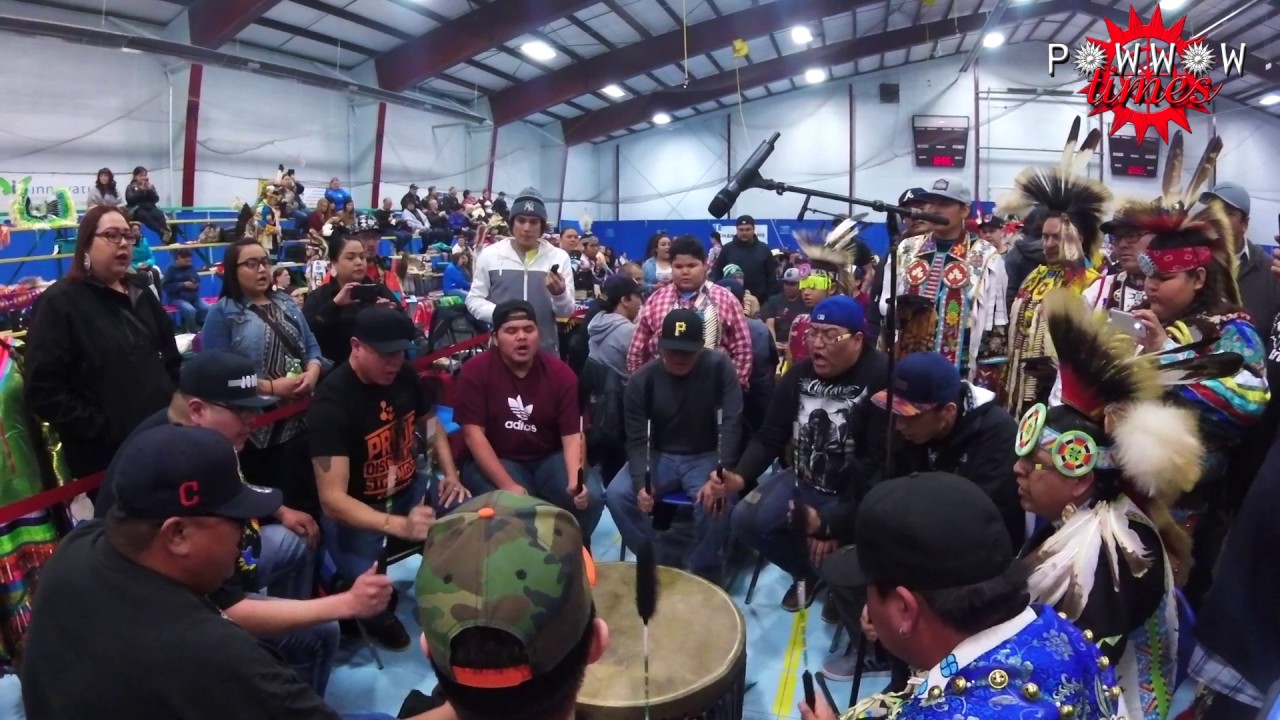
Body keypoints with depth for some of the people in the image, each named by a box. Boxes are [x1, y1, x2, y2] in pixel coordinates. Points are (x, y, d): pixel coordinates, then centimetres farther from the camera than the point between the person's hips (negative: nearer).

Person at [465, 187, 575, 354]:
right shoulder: (490, 254, 1)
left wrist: (560, 294, -20)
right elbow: (474, 299, 3)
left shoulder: (559, 257, 2)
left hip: (545, 350, 1)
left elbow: (567, 310, 3)